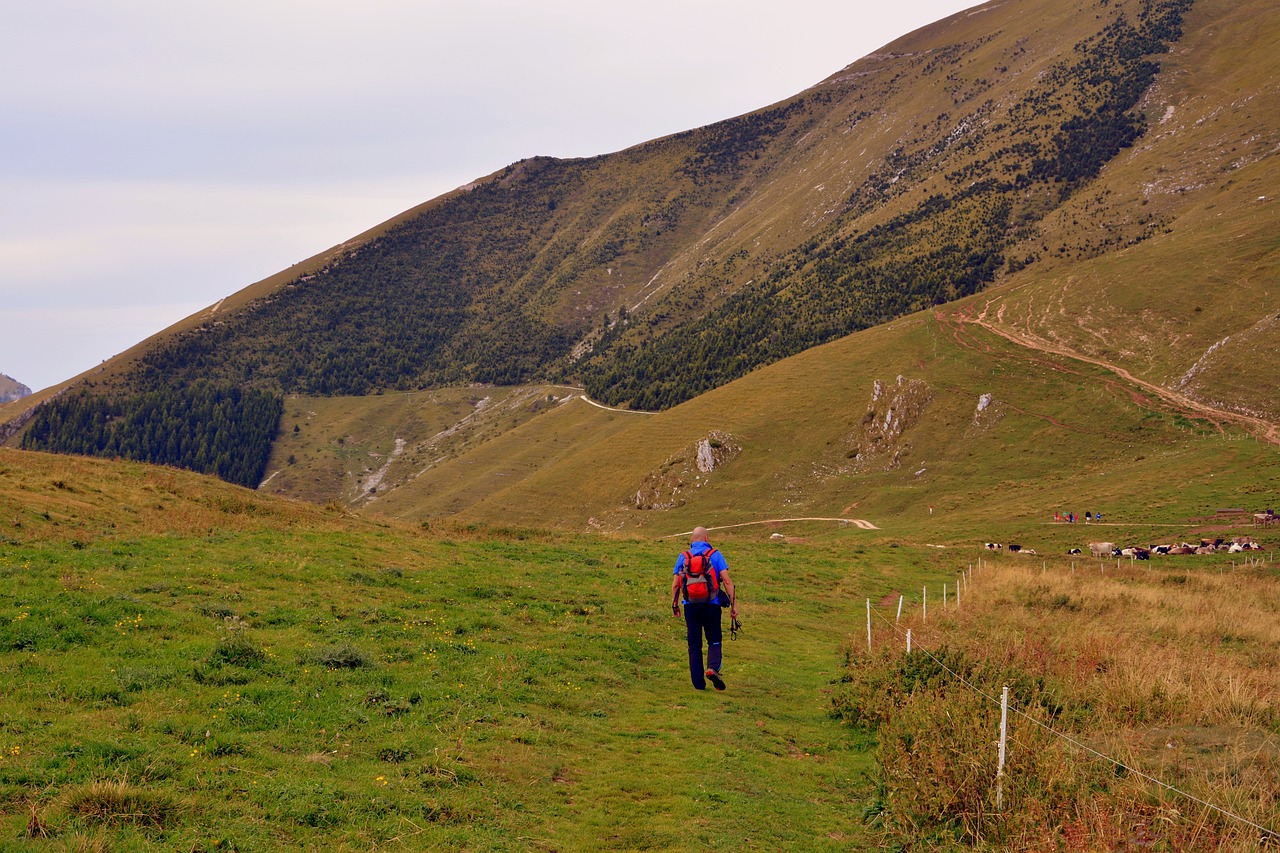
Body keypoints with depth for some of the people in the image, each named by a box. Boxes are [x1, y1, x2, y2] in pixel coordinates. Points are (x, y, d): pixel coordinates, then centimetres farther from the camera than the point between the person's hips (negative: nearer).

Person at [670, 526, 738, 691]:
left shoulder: (683, 557, 6)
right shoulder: (715, 555, 1)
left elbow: (675, 584, 7)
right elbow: (727, 581, -7)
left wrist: (674, 605, 20)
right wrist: (734, 604, -4)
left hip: (691, 605, 1)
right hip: (712, 605, -1)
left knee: (694, 646, 8)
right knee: (714, 641, 11)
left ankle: (698, 683, 5)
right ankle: (713, 667, -17)